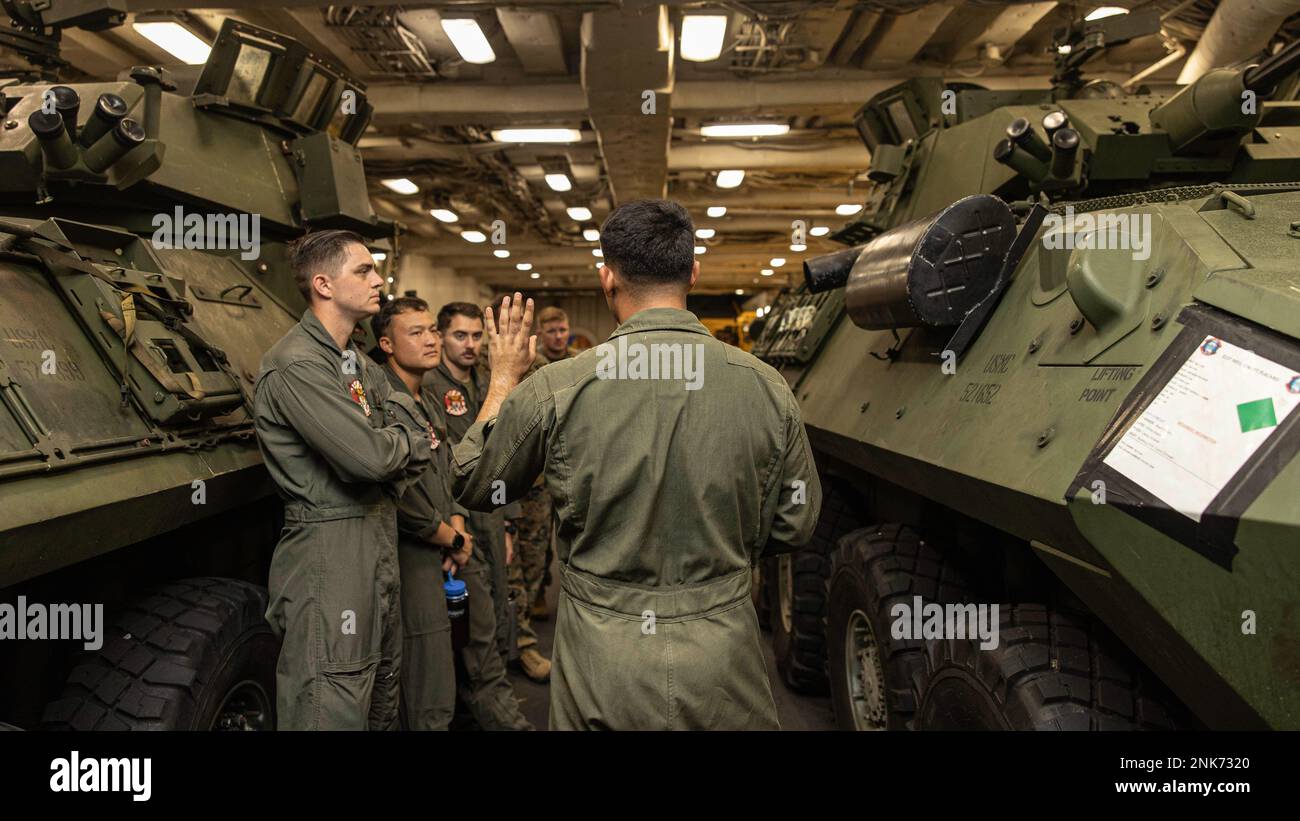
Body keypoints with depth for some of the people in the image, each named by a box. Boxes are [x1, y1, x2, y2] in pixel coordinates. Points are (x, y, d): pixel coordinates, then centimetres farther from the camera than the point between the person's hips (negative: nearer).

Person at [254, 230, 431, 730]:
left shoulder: (361, 364, 15)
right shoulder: (296, 364, -15)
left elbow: (404, 452, 16)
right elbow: (369, 455, -22)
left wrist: (399, 453, -4)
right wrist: (411, 442, -3)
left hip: (379, 540, 9)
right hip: (330, 551, -9)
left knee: (382, 702, 19)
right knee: (333, 710, -2)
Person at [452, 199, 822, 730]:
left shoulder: (555, 389, -14)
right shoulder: (768, 387, -9)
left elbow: (471, 486, 3)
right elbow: (794, 528, 3)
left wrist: (504, 377, 15)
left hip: (600, 667, -1)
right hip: (722, 666, 2)